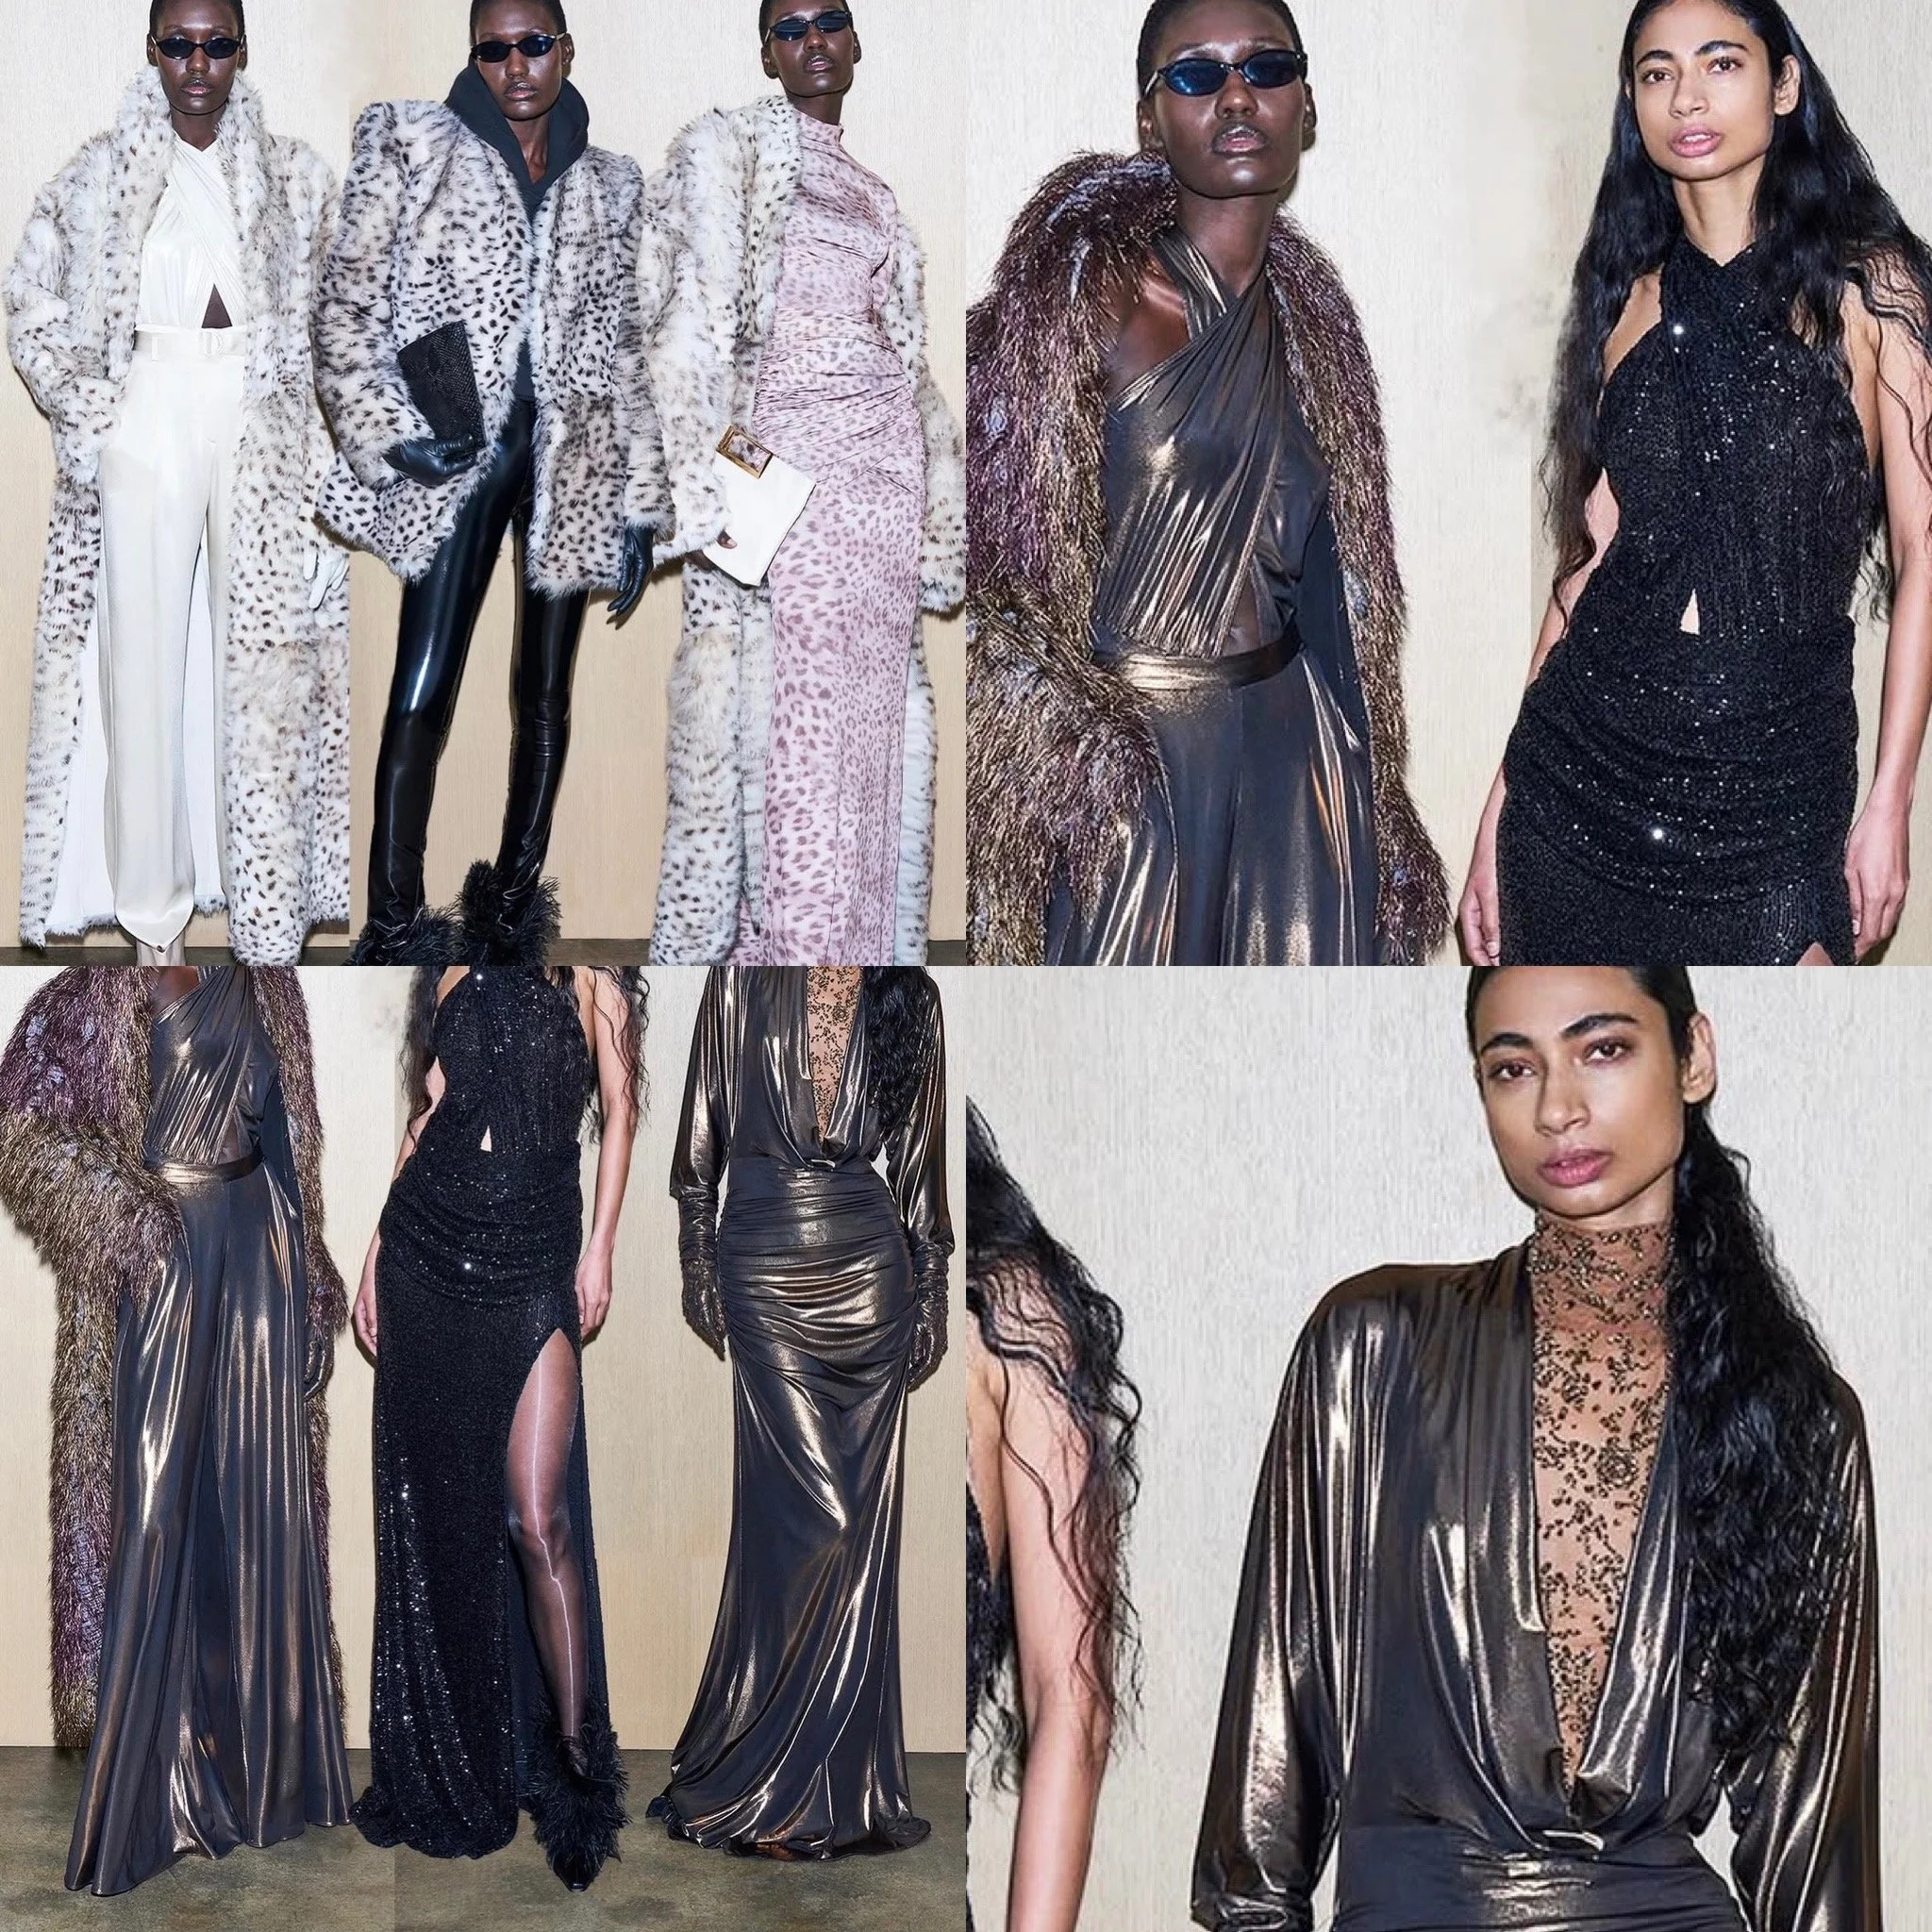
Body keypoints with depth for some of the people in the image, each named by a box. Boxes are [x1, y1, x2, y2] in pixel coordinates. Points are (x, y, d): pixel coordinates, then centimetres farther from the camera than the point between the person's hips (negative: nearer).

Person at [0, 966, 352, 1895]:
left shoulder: (264, 986, 10)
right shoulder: (100, 993, -6)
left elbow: (287, 1138, 13)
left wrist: (309, 1281, 10)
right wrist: (121, 1214, -19)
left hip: (254, 1250, 5)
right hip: (155, 1258, -5)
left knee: (260, 1506, 8)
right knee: (151, 1503, -3)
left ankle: (262, 1760, 19)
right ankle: (145, 1792, 5)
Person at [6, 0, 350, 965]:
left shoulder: (293, 177, 8)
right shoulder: (100, 177, 5)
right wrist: (89, 407, -3)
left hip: (264, 439, 1)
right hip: (145, 426, -1)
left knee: (266, 657, 1)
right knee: (145, 658, -2)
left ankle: (268, 916, 9)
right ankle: (152, 910, 6)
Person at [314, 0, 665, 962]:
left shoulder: (608, 185, 13)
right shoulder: (412, 142, 4)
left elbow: (622, 348, 14)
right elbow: (345, 303, 0)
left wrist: (641, 503, 10)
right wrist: (387, 435, -12)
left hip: (571, 458, 3)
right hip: (457, 452, -3)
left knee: (544, 690, 7)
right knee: (420, 696, -10)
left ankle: (519, 900, 17)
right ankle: (395, 928, -4)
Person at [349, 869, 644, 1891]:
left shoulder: (590, 979, 3)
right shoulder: (458, 980, 13)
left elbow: (619, 1112, 2)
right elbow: (426, 1116, 16)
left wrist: (600, 1246, -7)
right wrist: (377, 1255, 12)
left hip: (535, 1261, -4)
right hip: (427, 1249, 4)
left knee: (536, 1520, -12)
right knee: (433, 1507, 6)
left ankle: (576, 1759, -4)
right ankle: (453, 1760, 17)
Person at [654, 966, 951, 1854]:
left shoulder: (908, 996, 9)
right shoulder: (742, 981, 3)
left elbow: (919, 1155, 11)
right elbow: (702, 1133, 6)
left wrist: (930, 1292, 10)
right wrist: (699, 1264, 2)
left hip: (867, 1259, 2)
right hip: (763, 1256, -2)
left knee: (861, 1516, 1)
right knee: (808, 1512, -6)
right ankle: (780, 1789, 3)